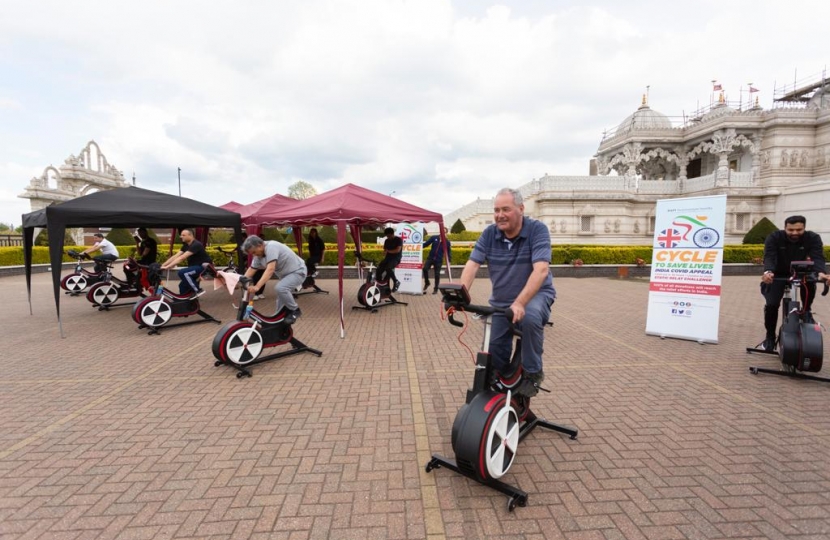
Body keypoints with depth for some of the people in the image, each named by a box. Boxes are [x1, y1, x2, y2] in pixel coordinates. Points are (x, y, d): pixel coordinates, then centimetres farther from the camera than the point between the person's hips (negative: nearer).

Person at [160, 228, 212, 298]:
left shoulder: (196, 245, -20)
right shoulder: (186, 245, 10)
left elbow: (182, 258, -27)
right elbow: (175, 256, 5)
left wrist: (167, 267, -30)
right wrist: (162, 265, -5)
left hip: (204, 266, -9)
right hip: (195, 266, 9)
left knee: (182, 272, -26)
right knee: (183, 286, 3)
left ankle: (198, 290, -14)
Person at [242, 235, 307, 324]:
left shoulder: (271, 247, -29)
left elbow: (270, 269, -38)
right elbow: (251, 270, 5)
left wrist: (257, 286, -45)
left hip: (297, 272, -10)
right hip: (285, 274, 10)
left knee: (280, 288, -30)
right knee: (281, 299, 12)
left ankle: (295, 310, -11)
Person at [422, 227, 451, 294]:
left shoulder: (447, 242, -1)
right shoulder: (434, 237, 0)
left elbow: (449, 252, 5)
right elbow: (426, 244, 3)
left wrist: (450, 260, -4)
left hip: (439, 260, -1)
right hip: (430, 258, 1)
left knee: (437, 274, 3)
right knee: (425, 269, -16)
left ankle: (436, 289, 19)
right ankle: (427, 283, 9)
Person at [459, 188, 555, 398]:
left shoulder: (537, 230, -15)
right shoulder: (490, 233, -5)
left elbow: (541, 269, -28)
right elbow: (472, 264, -13)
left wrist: (520, 303, -41)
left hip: (535, 294, -4)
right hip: (501, 300, 4)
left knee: (530, 318, -35)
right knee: (493, 347, -1)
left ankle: (533, 372, -11)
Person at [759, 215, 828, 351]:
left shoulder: (813, 238, -16)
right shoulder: (774, 238, -21)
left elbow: (818, 257, -30)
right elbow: (769, 257, -34)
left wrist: (821, 272, -53)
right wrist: (768, 272, -56)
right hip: (778, 275, -1)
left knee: (810, 280, -34)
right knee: (771, 304, -17)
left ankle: (806, 310, -6)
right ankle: (770, 336, 2)